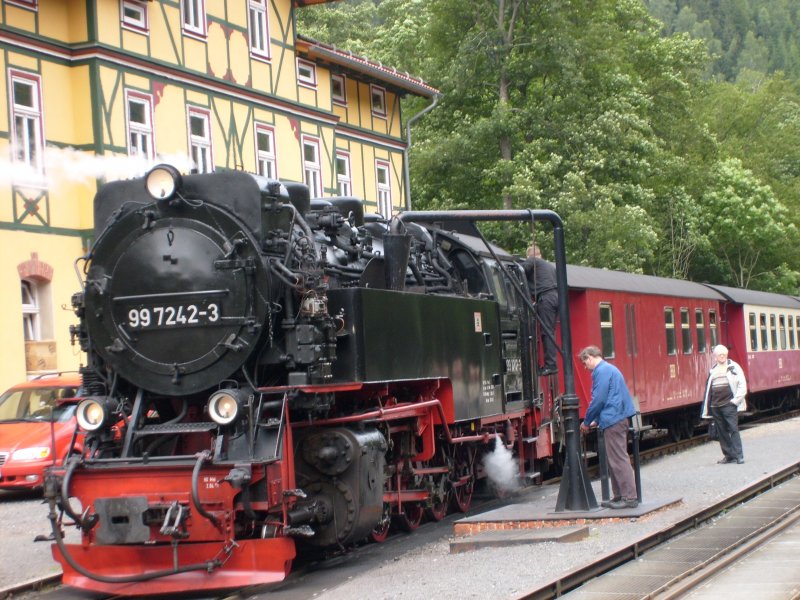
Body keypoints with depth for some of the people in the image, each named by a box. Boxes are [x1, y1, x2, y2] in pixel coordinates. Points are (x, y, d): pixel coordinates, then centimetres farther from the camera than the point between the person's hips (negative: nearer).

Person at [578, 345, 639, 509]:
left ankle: (630, 497, -9)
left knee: (618, 460, -9)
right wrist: (596, 421, 20)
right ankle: (619, 496, 17)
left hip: (613, 421, -10)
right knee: (613, 460, 14)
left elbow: (598, 400, -15)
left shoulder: (601, 371, -12)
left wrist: (587, 422, -4)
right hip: (617, 420, 10)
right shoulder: (609, 369, 20)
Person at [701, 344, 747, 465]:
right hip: (715, 406, 5)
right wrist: (707, 408, 11)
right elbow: (708, 388, 14)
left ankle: (738, 455, -9)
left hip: (729, 404, -5)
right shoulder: (712, 370, 13)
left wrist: (736, 400, -9)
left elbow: (742, 385, -3)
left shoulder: (733, 367, 1)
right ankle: (728, 455, 14)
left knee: (733, 429, -10)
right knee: (721, 431, 7)